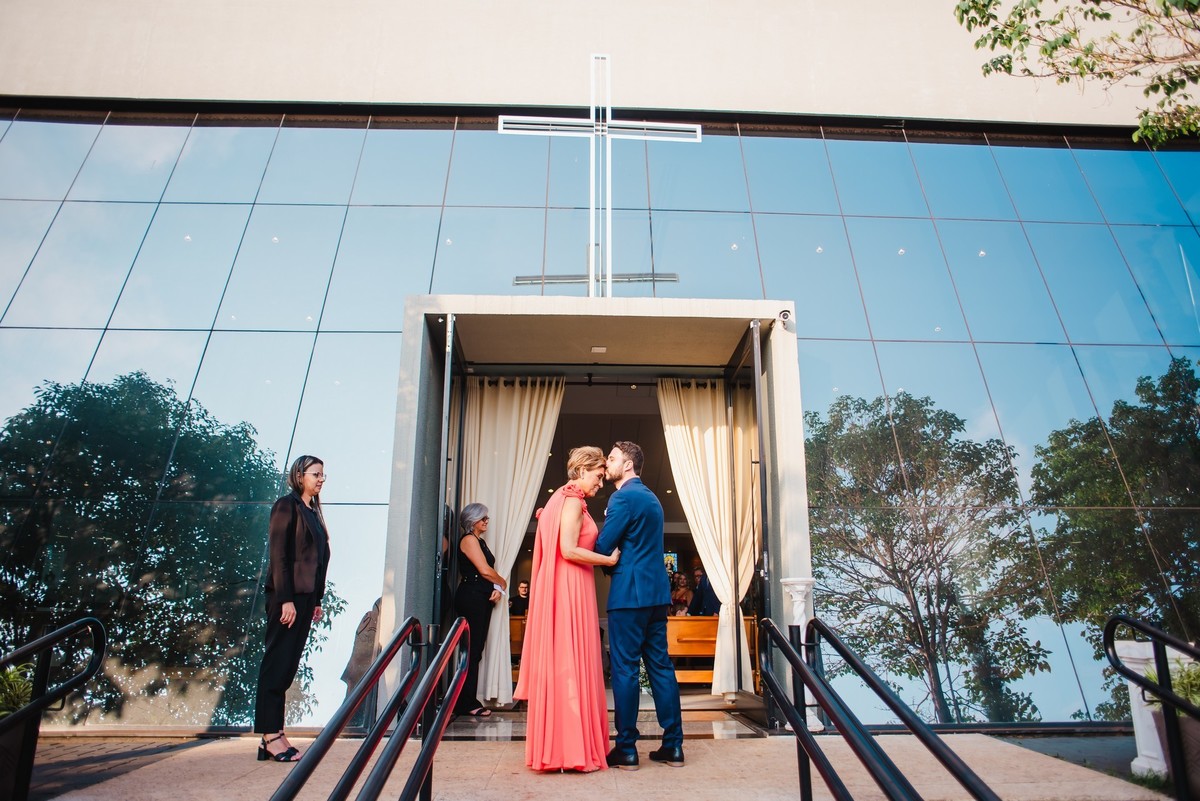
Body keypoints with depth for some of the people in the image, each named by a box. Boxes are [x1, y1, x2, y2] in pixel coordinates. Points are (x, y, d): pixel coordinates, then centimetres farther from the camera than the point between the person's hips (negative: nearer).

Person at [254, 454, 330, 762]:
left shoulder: (313, 512, 16)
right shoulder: (287, 506, -7)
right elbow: (277, 554, -13)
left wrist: (317, 600, 14)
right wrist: (286, 599, -17)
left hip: (306, 596, 8)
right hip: (288, 596, -8)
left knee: (288, 666, 10)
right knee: (277, 663, -3)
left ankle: (274, 732, 16)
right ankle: (270, 736, 3)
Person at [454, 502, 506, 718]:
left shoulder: (480, 541, 22)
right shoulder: (469, 539, -6)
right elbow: (484, 570, -13)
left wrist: (497, 589, -1)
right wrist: (502, 583, 3)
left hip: (483, 599, 9)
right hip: (471, 598, -9)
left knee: (475, 651, 7)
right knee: (472, 650, -8)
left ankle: (468, 701, 9)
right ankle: (466, 703, -5)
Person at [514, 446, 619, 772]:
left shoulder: (565, 499, 18)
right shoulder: (573, 500, -12)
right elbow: (569, 550, -20)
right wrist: (609, 560, -12)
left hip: (569, 590, 9)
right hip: (571, 590, -9)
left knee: (563, 664, 10)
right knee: (572, 663, -5)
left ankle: (559, 744, 17)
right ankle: (574, 749, 2)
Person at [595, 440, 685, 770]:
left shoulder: (623, 497, -11)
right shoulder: (650, 497, 19)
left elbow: (602, 547, -13)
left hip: (629, 593, -9)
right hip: (657, 591, 9)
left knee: (624, 668, -1)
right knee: (660, 665, 10)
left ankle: (626, 750, 5)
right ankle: (673, 746, 14)